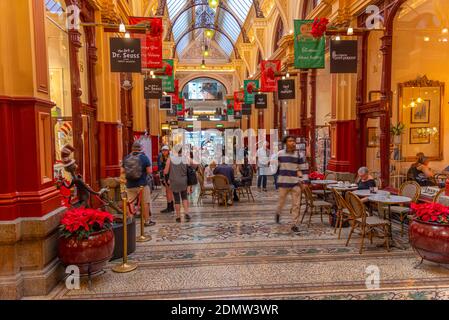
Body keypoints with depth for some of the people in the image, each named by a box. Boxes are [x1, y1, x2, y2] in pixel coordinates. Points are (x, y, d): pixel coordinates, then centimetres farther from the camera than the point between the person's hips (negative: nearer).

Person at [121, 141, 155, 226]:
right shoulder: (144, 157, -8)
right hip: (142, 184, -3)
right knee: (145, 203, 8)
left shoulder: (126, 158, 2)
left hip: (130, 185, 3)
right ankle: (147, 221, 14)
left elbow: (122, 171, 8)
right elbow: (149, 171, -11)